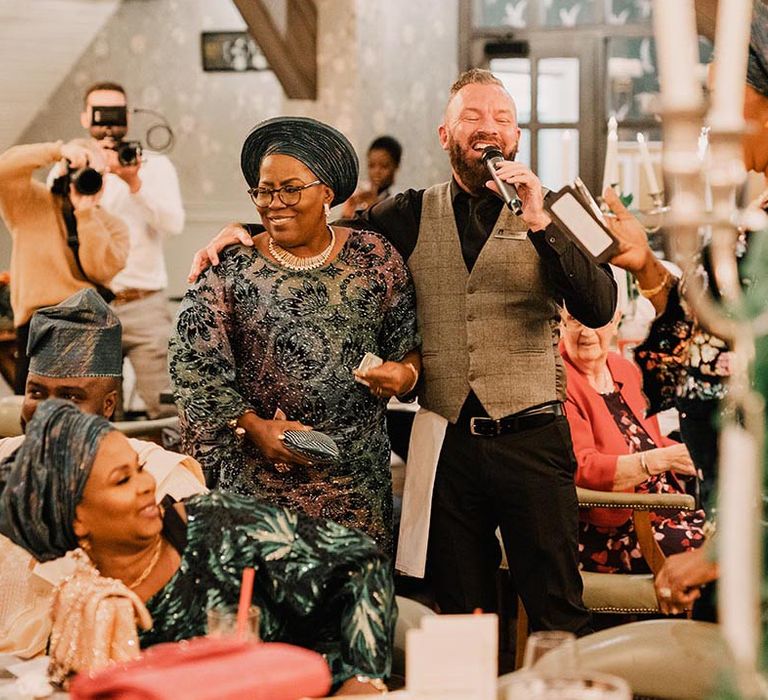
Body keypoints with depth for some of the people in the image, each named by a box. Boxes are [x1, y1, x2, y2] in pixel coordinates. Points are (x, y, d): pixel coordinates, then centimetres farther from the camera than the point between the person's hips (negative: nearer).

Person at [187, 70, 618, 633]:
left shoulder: (549, 217, 4)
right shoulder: (412, 217, 10)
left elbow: (599, 309, -10)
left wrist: (539, 223, -19)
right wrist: (244, 231, 0)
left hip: (531, 438, -2)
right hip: (446, 441, 2)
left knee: (558, 617, 2)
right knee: (462, 618, 13)